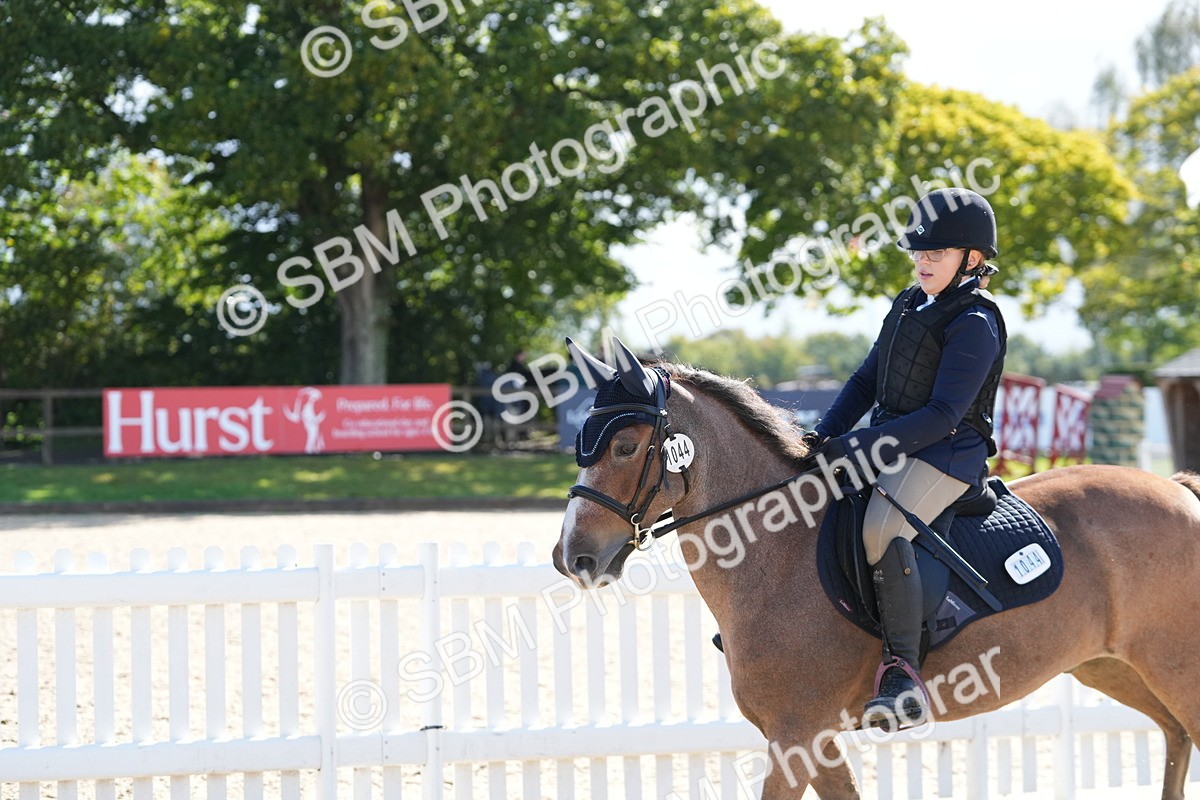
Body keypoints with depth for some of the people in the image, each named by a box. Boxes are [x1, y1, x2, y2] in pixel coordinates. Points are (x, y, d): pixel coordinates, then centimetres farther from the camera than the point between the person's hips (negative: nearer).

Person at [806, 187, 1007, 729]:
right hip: (888, 444, 10)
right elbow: (867, 380, 18)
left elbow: (942, 414, -20)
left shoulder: (975, 324, -12)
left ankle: (903, 672, -35)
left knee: (881, 528, -35)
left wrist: (858, 445, -24)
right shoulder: (910, 306, 15)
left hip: (946, 454, -10)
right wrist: (824, 435, 2)